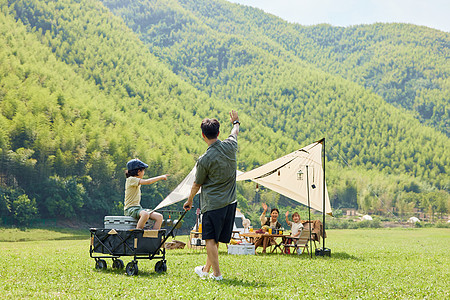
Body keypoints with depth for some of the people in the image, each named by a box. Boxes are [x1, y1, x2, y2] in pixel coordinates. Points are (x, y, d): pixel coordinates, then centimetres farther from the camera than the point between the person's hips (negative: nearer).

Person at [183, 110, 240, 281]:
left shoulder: (204, 160, -16)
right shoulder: (230, 147, -3)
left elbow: (197, 184, -2)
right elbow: (235, 132, 22)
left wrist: (189, 200, 16)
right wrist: (235, 122, 44)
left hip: (212, 203, -6)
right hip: (230, 202, 6)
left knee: (210, 239, 1)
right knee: (215, 239, 15)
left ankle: (217, 273, -1)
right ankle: (206, 269, 28)